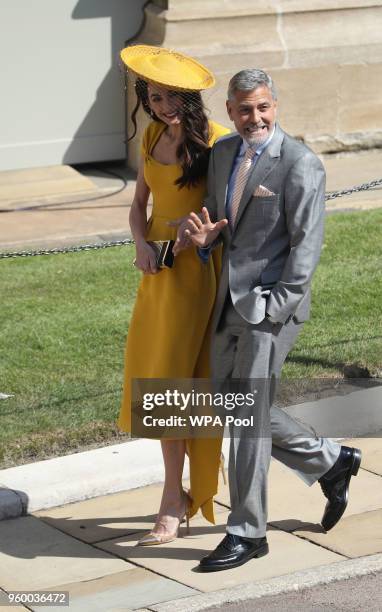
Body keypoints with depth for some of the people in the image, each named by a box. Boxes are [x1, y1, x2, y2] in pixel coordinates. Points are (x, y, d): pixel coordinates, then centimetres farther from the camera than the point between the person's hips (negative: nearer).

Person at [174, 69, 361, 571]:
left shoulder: (301, 165, -12)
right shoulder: (223, 153, 10)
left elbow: (307, 245, -14)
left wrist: (277, 307, -18)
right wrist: (202, 237, -3)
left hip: (271, 306, -8)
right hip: (230, 303, 8)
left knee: (248, 415, -6)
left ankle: (247, 533, 5)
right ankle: (330, 462, 33)